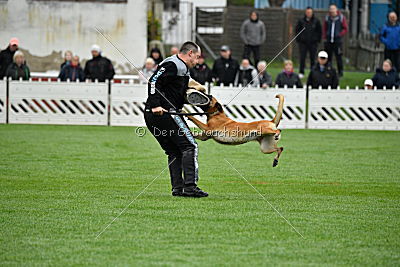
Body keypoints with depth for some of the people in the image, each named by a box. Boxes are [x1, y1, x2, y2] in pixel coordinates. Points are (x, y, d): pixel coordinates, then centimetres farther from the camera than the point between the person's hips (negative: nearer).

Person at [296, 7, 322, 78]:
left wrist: (318, 40, 3)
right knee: (302, 58, -5)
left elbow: (320, 31, 10)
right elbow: (297, 30, 9)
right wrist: (298, 39, 2)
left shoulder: (316, 21, 2)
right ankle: (301, 73, 1)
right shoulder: (301, 21, 1)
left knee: (313, 58, 2)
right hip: (303, 43, 0)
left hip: (313, 43, 0)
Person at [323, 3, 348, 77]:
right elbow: (325, 29, 16)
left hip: (338, 41, -3)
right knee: (328, 57, 6)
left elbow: (345, 29, 2)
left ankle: (340, 72, 4)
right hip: (328, 41, 3)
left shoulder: (341, 18, -1)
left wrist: (340, 35, -12)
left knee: (338, 57, -4)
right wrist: (325, 37, 5)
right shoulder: (327, 18, 8)